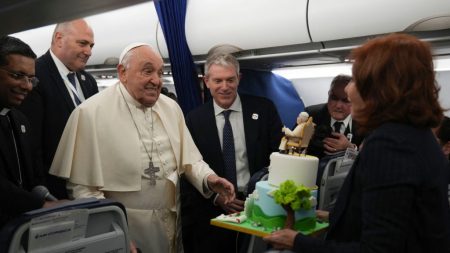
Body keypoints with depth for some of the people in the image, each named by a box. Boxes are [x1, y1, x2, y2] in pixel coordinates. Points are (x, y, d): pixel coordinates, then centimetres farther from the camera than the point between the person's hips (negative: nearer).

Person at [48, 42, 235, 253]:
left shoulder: (171, 108, 5)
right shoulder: (90, 113, -12)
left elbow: (188, 158, 9)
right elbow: (82, 186, -13)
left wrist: (208, 178, -11)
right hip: (122, 228, -5)